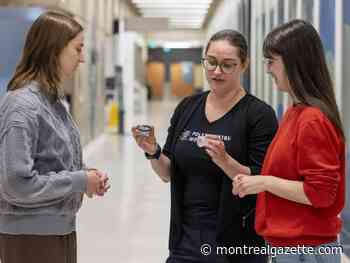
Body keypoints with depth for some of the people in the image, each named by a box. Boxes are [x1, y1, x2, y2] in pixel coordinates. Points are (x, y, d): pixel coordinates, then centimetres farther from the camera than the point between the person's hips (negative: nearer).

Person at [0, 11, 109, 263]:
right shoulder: (23, 105, -19)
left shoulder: (52, 100, 8)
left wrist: (86, 175, -3)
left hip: (60, 229, 9)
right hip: (31, 236, -9)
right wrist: (79, 181, -17)